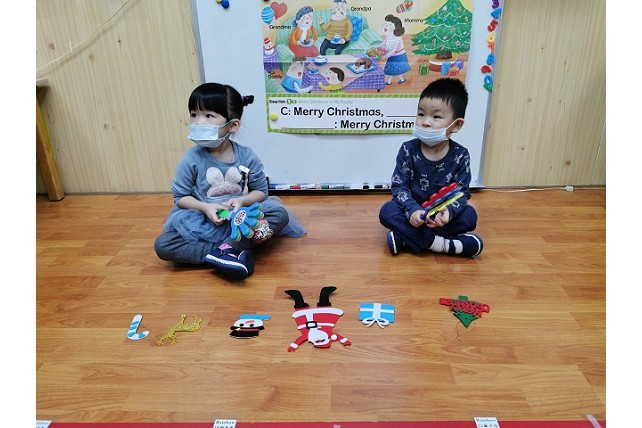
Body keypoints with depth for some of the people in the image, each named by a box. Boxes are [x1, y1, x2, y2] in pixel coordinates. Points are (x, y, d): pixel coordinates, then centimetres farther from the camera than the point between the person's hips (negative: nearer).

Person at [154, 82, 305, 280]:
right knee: (162, 245, -22)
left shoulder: (246, 156, -7)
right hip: (205, 222, 0)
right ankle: (238, 253, -30)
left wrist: (242, 201, -20)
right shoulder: (191, 159, -9)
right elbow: (180, 197, -2)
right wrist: (204, 207, -20)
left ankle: (228, 248, -28)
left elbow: (261, 191, 0)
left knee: (279, 214, -24)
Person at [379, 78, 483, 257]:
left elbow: (462, 193, -9)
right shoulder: (408, 150, -9)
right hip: (413, 212, 0)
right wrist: (412, 210, -29)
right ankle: (441, 244, -28)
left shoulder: (461, 156, -8)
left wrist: (448, 211, -32)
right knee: (387, 210, -27)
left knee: (469, 215, -25)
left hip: (442, 215, 1)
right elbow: (398, 185, -10)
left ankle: (407, 237, -25)